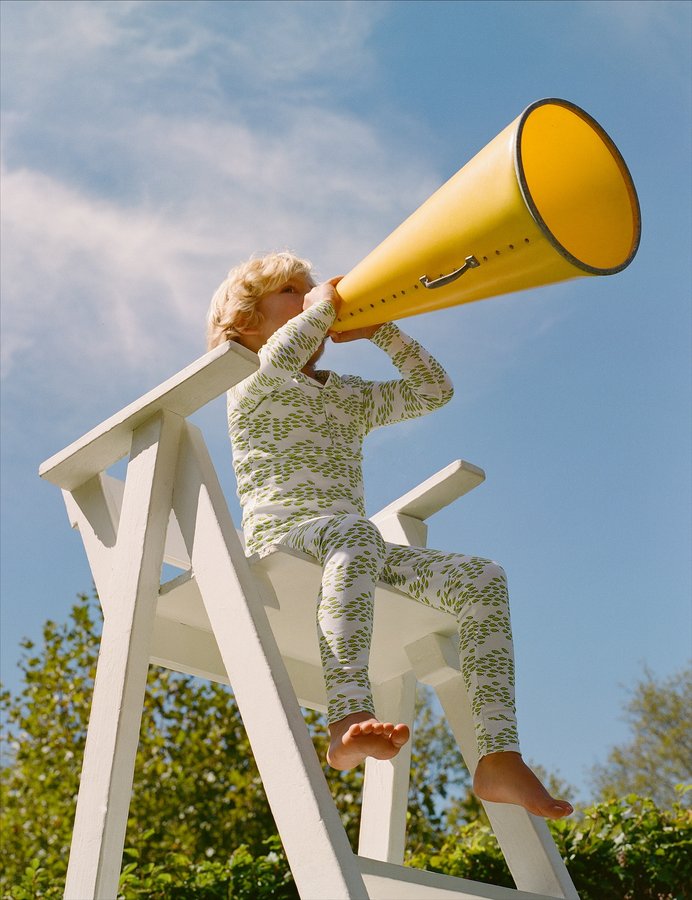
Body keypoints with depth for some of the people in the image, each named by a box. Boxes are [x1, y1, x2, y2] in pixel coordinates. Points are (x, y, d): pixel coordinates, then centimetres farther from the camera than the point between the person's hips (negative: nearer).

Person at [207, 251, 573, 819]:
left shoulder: (351, 395, 32)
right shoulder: (249, 382, 12)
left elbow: (433, 390, 26)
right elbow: (279, 359, -14)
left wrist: (378, 328, 20)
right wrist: (324, 305, 2)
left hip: (352, 544, 7)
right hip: (281, 535, -6)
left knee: (482, 578, -12)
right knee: (355, 532, -42)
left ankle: (499, 758, -22)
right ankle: (350, 719, -58)